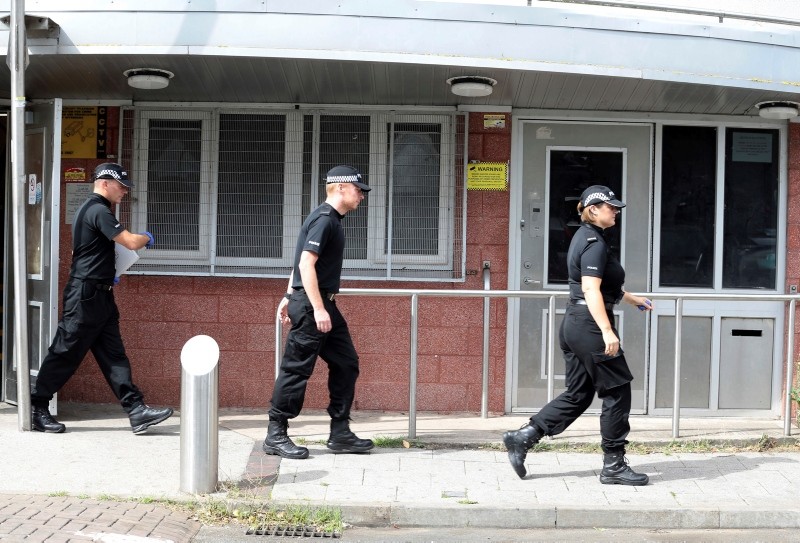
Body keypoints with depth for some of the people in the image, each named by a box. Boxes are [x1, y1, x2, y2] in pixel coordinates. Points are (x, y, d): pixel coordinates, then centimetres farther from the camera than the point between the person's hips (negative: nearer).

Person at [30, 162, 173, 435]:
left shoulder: (88, 209, 18)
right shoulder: (98, 211, -14)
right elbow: (131, 242, -21)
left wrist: (107, 273, 20)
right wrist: (147, 237, 0)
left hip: (99, 297, 10)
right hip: (86, 296, -10)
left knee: (113, 354, 3)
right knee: (66, 353, -2)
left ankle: (137, 411, 0)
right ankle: (36, 407, 10)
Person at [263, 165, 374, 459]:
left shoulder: (331, 219, 16)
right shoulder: (324, 219, -14)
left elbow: (302, 262, 21)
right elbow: (306, 264, -22)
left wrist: (289, 297, 22)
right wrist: (318, 309, -24)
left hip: (323, 305, 10)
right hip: (311, 304, -10)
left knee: (346, 363, 10)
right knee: (296, 369, -4)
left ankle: (340, 433, 15)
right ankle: (275, 436, 5)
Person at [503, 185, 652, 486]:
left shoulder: (584, 237, 18)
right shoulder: (595, 243, -14)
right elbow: (591, 291, -23)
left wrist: (632, 298, 40)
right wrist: (607, 331, -28)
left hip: (574, 324, 10)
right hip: (590, 325, -10)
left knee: (578, 394, 13)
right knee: (617, 392, 0)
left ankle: (523, 436, 8)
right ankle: (613, 466, 8)